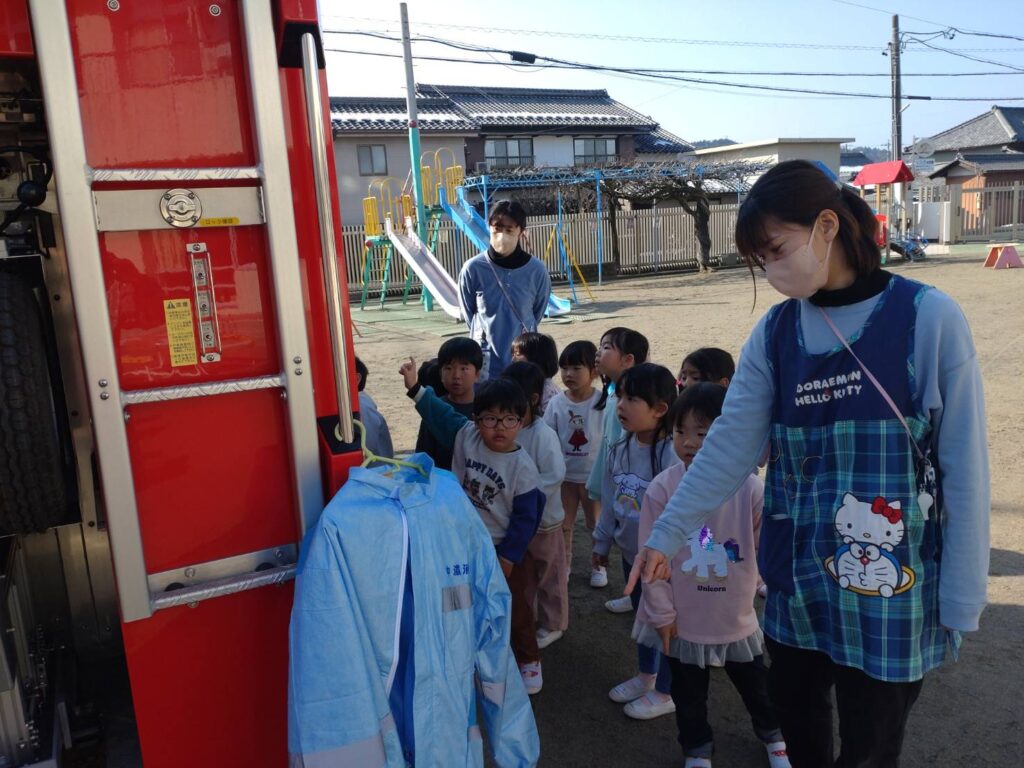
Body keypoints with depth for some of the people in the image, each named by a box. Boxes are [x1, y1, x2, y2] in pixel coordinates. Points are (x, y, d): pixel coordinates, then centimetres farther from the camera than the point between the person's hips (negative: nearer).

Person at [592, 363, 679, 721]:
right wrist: (602, 542, 14)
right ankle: (645, 676, 46)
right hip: (631, 553, 7)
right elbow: (609, 500, 8)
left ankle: (665, 692, 32)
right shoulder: (619, 449, -3)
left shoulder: (672, 457, -28)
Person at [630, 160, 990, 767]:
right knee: (797, 718, 20)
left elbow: (965, 469, -10)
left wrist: (962, 601, -8)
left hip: (891, 587, -3)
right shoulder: (775, 332, -2)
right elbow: (729, 446, -2)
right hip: (796, 578, 4)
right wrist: (667, 535, -4)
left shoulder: (929, 318, -13)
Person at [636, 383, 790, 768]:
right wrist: (662, 613, -7)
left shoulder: (751, 489, -18)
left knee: (756, 686, 24)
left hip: (738, 616, 1)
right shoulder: (662, 488, -18)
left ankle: (772, 736, 53)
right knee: (688, 694, 20)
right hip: (684, 619, 0)